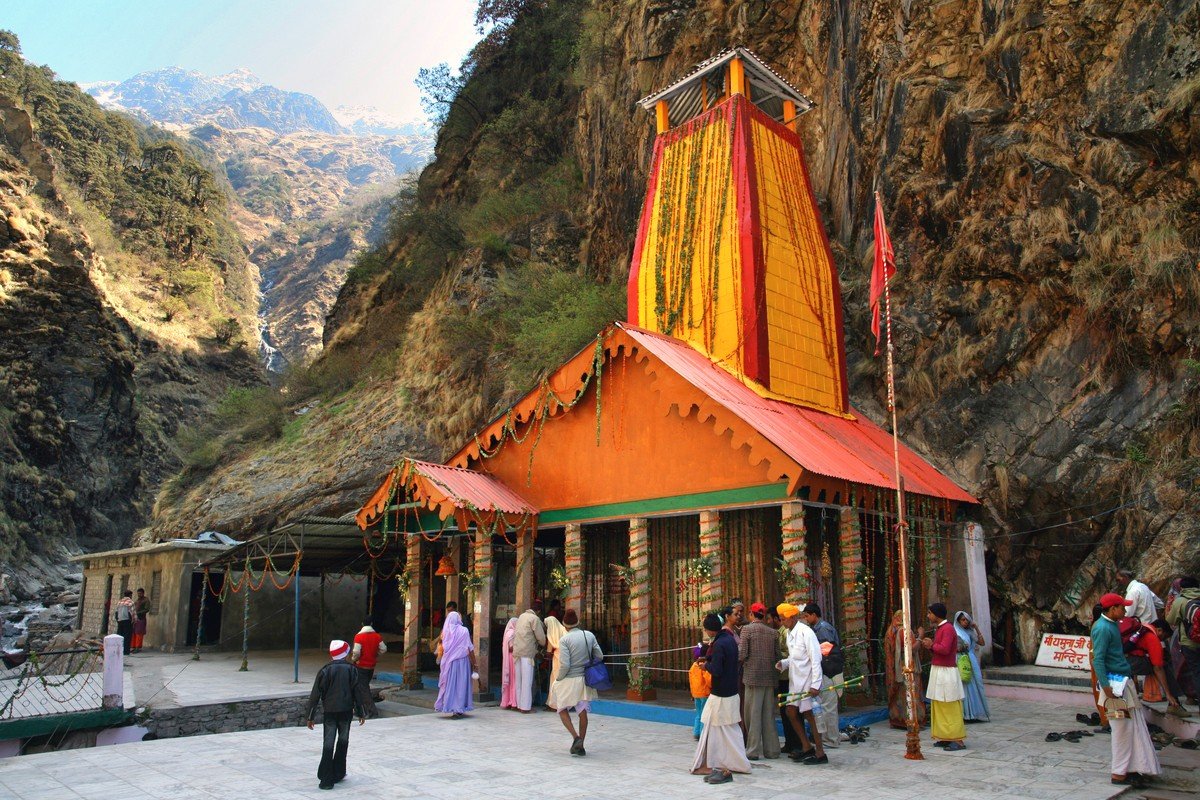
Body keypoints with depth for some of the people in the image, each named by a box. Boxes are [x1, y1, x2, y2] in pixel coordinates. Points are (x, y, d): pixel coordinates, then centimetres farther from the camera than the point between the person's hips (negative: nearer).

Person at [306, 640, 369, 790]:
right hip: (346, 711, 1)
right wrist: (361, 713, 9)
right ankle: (338, 774, 19)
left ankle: (326, 779, -2)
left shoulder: (325, 670, -3)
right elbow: (357, 691, 1)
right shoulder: (351, 669, -1)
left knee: (328, 744, 2)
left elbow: (316, 694, -4)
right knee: (343, 742, 14)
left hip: (330, 711, -1)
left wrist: (310, 716, 2)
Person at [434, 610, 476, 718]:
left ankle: (448, 706, 12)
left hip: (448, 662, 2)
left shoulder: (446, 631, 0)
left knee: (450, 683, 9)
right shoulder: (463, 631, -6)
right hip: (462, 661, -2)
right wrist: (473, 663, 0)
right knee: (461, 684, 4)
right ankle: (459, 709, 2)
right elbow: (470, 649, -5)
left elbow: (443, 648, 3)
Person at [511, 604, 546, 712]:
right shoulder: (535, 618, -6)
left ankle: (519, 705, 14)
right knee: (527, 680, -4)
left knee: (519, 679, 11)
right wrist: (543, 644, 15)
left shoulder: (522, 616, 17)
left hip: (516, 651, 7)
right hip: (527, 652, -7)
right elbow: (541, 637, -6)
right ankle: (525, 707, -3)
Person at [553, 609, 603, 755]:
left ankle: (576, 737, 0)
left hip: (569, 680, -4)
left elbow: (564, 665, -19)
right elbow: (599, 656, 4)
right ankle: (580, 746, 19)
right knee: (583, 712, 14)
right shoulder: (590, 635, 0)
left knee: (562, 709, 16)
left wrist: (558, 678, -4)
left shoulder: (564, 639, -14)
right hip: (585, 680, 4)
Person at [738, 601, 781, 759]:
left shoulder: (747, 629, -6)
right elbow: (777, 656, 10)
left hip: (753, 676, -5)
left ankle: (753, 751, 3)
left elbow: (742, 654, -11)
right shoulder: (772, 632, 8)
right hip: (770, 677, 5)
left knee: (753, 714, 1)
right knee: (768, 715, 11)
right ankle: (771, 750, 15)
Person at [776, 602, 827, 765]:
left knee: (809, 715, -2)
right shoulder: (790, 633, 9)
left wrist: (815, 684, -22)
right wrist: (783, 663, -2)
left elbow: (816, 659, -19)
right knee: (791, 712, 10)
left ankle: (820, 753, 10)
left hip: (808, 680, -9)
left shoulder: (805, 632, -17)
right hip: (795, 680, 9)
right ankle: (807, 747, 23)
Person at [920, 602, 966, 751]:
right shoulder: (938, 629, 15)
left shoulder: (948, 629, -16)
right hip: (937, 671, 10)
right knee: (939, 706, 11)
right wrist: (929, 645, 0)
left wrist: (931, 645, -12)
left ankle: (958, 740, 0)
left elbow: (944, 649, -27)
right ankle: (946, 738, 16)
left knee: (950, 708, -5)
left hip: (946, 672, -10)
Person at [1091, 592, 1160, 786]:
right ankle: (1119, 773, 7)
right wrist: (1105, 686, -24)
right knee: (1122, 729, -3)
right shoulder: (1102, 628, -18)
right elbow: (1098, 659, -21)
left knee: (1134, 726, 14)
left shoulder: (1113, 625, 13)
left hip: (1125, 681, 10)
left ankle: (1131, 768, 24)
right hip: (1115, 682, -10)